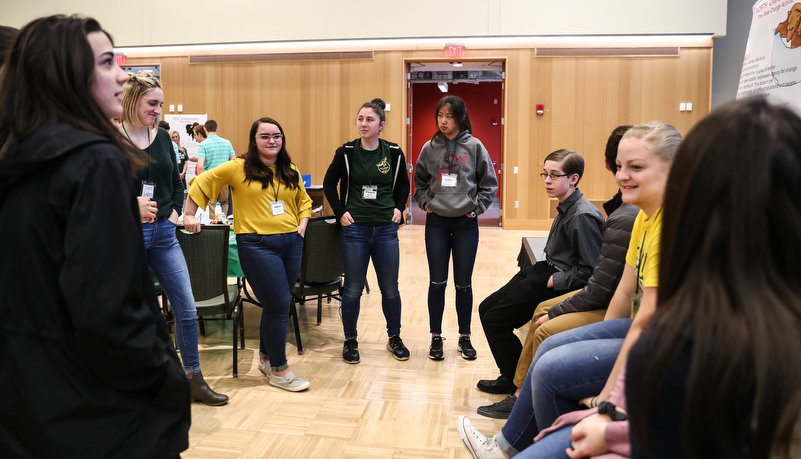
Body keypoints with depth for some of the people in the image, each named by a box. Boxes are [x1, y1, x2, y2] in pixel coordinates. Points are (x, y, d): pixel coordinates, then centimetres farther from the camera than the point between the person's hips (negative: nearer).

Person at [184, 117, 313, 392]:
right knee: (279, 306, -6)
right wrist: (189, 216, 0)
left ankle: (266, 358, 33)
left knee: (277, 305, 13)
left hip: (291, 242, 6)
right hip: (258, 244, -6)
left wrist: (303, 222, 11)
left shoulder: (291, 172, 12)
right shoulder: (239, 168, -3)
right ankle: (278, 370, 11)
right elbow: (201, 182, 2)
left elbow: (304, 200, 27)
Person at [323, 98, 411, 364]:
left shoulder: (393, 153, 0)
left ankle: (394, 338, 26)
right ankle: (350, 340, 20)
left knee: (390, 288, 9)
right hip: (355, 228, -1)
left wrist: (399, 208, 4)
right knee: (353, 289, 5)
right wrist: (340, 212, -1)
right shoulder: (346, 152, -4)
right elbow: (329, 184, 8)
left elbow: (403, 184, 16)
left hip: (386, 229, 1)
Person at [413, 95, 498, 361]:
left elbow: (489, 183, 3)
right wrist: (425, 202, 1)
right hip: (436, 223, 1)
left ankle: (464, 338, 22)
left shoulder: (475, 146, -2)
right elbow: (419, 181, 15)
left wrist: (476, 207, -5)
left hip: (466, 223, -1)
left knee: (464, 284, 8)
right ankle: (436, 338, 19)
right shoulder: (429, 148, 2)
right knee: (437, 282, 7)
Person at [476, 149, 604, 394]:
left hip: (561, 286, -10)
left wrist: (552, 281, -18)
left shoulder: (583, 216, -21)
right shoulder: (566, 208, 7)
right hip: (546, 273, 10)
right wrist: (540, 270, 2)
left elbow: (590, 271, -23)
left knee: (494, 320, -3)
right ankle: (511, 375, 26)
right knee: (486, 308, 15)